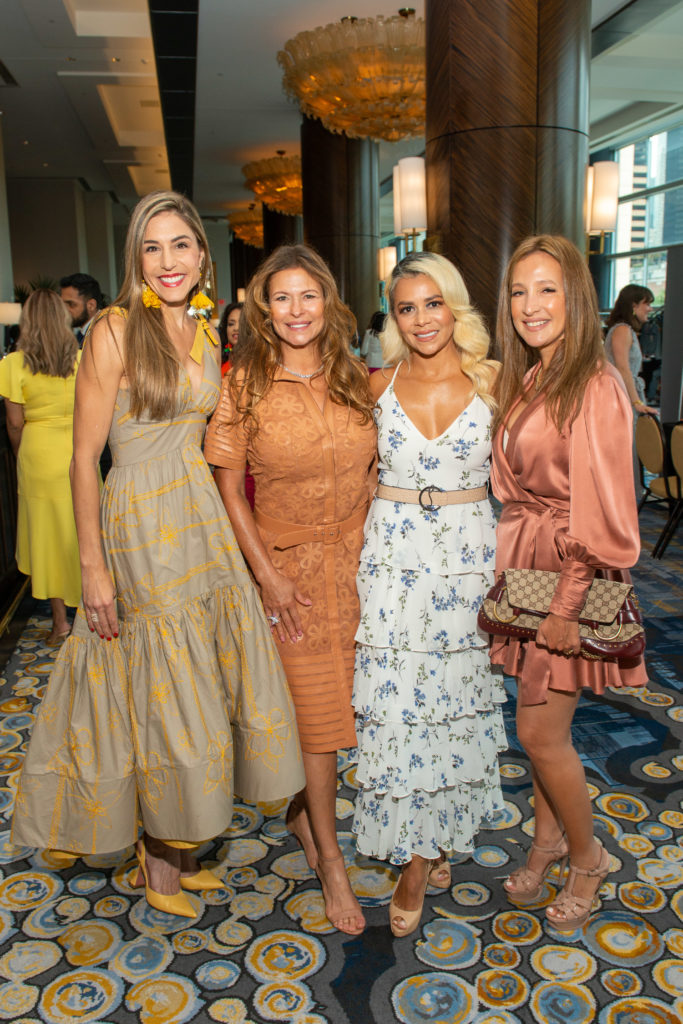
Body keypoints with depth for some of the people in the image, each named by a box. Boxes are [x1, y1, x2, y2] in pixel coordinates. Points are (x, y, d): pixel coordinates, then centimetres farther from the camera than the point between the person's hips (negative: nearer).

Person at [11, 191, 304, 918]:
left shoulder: (206, 335, 9)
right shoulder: (115, 332, -10)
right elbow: (84, 458, -11)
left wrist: (220, 528, 10)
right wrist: (93, 565, -14)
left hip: (204, 520, 6)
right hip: (139, 523, -6)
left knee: (201, 687, 12)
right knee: (161, 693, 4)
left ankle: (177, 846, 32)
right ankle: (159, 856, 28)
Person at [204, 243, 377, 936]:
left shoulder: (353, 379, 2)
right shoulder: (245, 384, -8)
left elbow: (372, 469, 10)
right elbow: (228, 488, -6)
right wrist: (267, 575, -10)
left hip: (357, 561, 4)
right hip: (291, 564, -3)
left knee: (334, 697, 13)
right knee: (315, 709, 3)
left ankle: (299, 808, 41)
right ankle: (329, 860, 22)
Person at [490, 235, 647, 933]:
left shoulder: (595, 386, -17)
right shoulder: (524, 382, 8)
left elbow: (602, 513, -19)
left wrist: (569, 604, -18)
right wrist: (511, 566, 5)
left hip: (569, 572, -7)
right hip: (523, 566, 7)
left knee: (539, 730, 2)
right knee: (539, 717, 17)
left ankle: (586, 857, 27)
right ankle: (548, 837, 38)